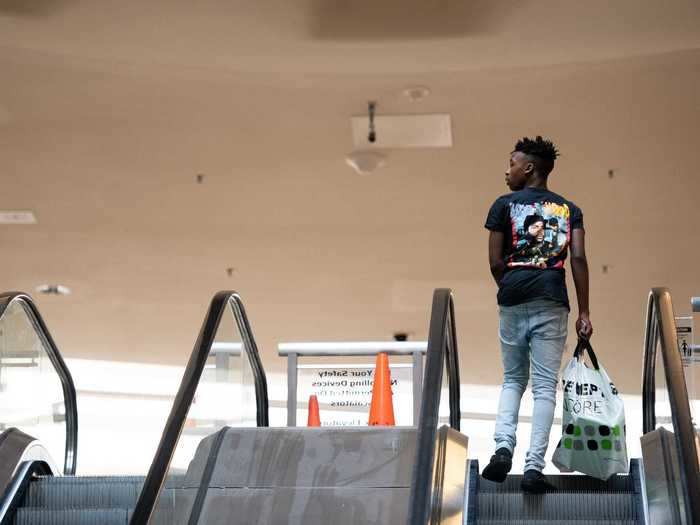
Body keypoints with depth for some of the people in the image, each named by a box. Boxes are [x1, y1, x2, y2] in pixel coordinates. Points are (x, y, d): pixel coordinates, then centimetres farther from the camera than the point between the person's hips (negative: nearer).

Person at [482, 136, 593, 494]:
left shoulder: (504, 205, 5)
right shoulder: (569, 209, 10)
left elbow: (495, 262, 0)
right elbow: (578, 259, -2)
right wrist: (584, 313, -2)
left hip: (513, 302, 0)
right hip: (552, 303, 0)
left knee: (512, 380, 15)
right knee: (545, 386, 2)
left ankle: (503, 447, -5)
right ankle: (534, 467, -4)